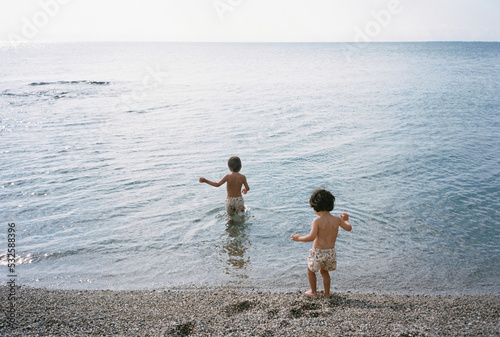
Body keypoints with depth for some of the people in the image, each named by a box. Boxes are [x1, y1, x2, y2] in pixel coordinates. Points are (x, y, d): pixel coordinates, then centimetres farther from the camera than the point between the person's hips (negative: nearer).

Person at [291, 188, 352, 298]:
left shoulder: (317, 221, -19)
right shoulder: (337, 220, -3)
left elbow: (312, 237, -28)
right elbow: (349, 228, 13)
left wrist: (299, 238, -14)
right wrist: (346, 219, 33)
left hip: (318, 252, -5)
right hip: (331, 252, 5)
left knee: (310, 270, 24)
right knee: (324, 271, 31)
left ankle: (313, 292, 36)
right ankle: (327, 293, 36)